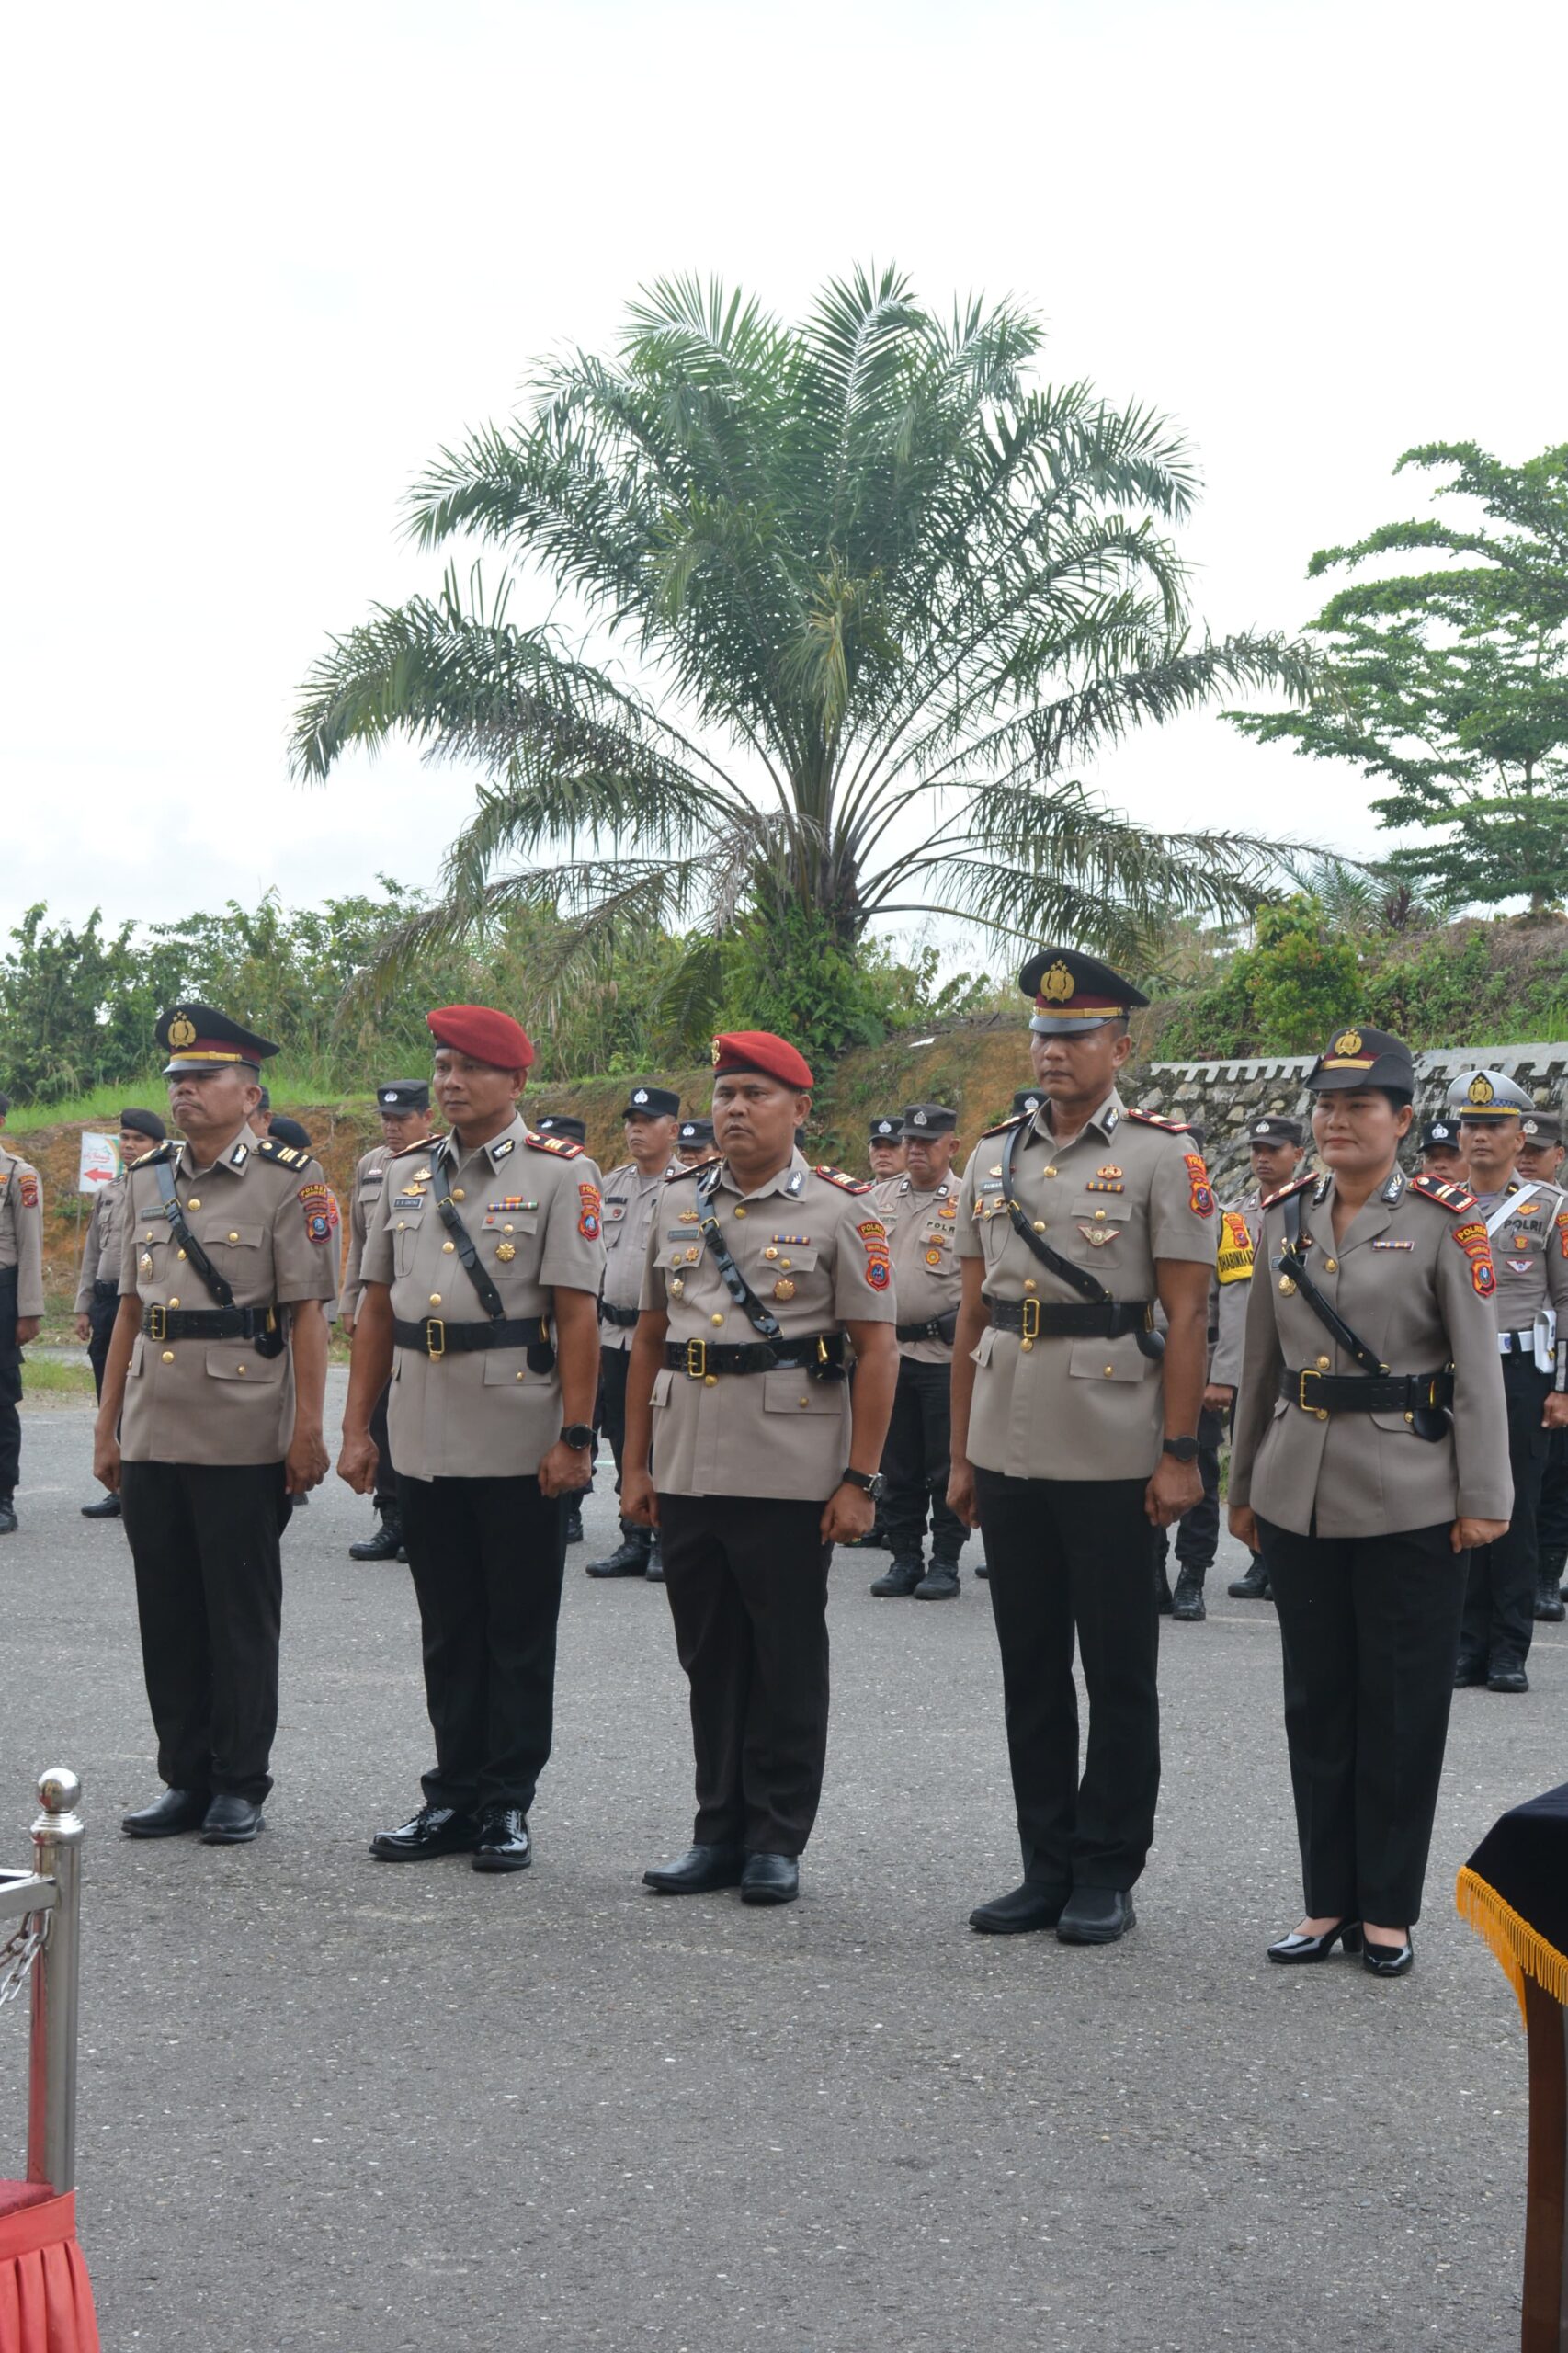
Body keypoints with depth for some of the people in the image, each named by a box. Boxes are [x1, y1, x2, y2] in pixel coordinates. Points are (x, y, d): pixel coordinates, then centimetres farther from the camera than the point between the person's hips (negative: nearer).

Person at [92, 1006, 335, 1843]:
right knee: (167, 1614, 10)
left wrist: (307, 1430, -12)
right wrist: (107, 1426, 12)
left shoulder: (289, 1182, -5)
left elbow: (306, 1316, -7)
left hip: (243, 1440, -5)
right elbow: (131, 1309, 15)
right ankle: (186, 1780, 20)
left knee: (242, 1616, 3)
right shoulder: (147, 1180, 11)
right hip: (154, 1435, 5)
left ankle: (240, 1788, 13)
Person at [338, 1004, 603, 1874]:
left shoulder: (559, 1173, -4)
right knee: (448, 1631, 12)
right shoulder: (407, 1174, 12)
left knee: (519, 1632, 4)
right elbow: (377, 1306, 14)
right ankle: (454, 1796, 20)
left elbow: (577, 1313, -9)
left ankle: (507, 1805, 13)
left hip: (520, 1444, -5)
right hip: (425, 1439, 5)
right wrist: (356, 1427, 9)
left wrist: (574, 1436, -14)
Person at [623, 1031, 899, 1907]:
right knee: (710, 1658, 11)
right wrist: (635, 1463, 11)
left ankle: (777, 1841, 13)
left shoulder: (840, 1210, -4)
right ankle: (720, 1831, 21)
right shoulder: (679, 1204, 11)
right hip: (687, 1469, 5)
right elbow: (650, 1337, 15)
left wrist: (860, 1480, -11)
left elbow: (877, 1350, -6)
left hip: (791, 1475, -5)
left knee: (788, 1660, 3)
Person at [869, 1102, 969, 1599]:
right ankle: (904, 1558, 17)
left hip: (943, 1353, -5)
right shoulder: (884, 1197, 12)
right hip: (888, 1350, 5)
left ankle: (945, 1563, 8)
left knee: (946, 1465, 1)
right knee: (897, 1465, 9)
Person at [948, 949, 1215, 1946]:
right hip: (1010, 1454, 5)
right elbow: (973, 1317, 13)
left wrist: (1179, 1453, -13)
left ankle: (1108, 1875, 14)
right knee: (1030, 1669, 11)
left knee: (1119, 1673, 4)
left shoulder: (1162, 1156, -4)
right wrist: (960, 1455, 11)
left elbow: (1188, 1316, -8)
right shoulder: (994, 1159, 10)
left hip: (1112, 1458, -5)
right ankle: (1048, 1868, 21)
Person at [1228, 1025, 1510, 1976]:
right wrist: (1244, 1486, 15)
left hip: (1410, 1502, -4)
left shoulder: (1444, 1220, -6)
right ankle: (1328, 1901, 20)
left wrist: (1484, 1497, -10)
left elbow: (1479, 1366, -7)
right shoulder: (1285, 1216, 7)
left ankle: (1388, 1910, 15)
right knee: (1316, 1702, 10)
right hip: (1301, 1497, 4)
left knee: (1403, 1708, 4)